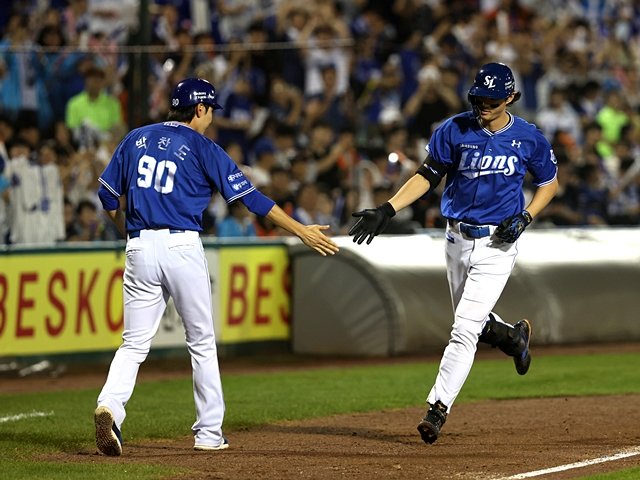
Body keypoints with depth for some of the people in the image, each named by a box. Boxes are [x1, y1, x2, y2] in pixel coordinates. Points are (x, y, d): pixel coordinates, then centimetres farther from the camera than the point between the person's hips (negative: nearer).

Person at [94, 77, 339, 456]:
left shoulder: (136, 139, 12)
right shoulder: (203, 148, 0)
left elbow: (108, 195, 13)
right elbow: (250, 197, -3)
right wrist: (301, 230, 0)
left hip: (140, 248, 3)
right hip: (183, 247, -3)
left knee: (135, 343, 4)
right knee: (202, 342, 10)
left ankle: (110, 405, -24)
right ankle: (209, 433, 12)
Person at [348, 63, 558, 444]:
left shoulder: (529, 138, -5)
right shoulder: (455, 130, -3)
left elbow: (549, 183, 9)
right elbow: (427, 177, 0)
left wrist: (525, 217, -9)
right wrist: (387, 210, -12)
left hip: (498, 244, -4)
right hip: (458, 240, 4)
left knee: (466, 328, -12)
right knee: (471, 323, 16)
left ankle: (438, 409, -10)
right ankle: (514, 337, 49)